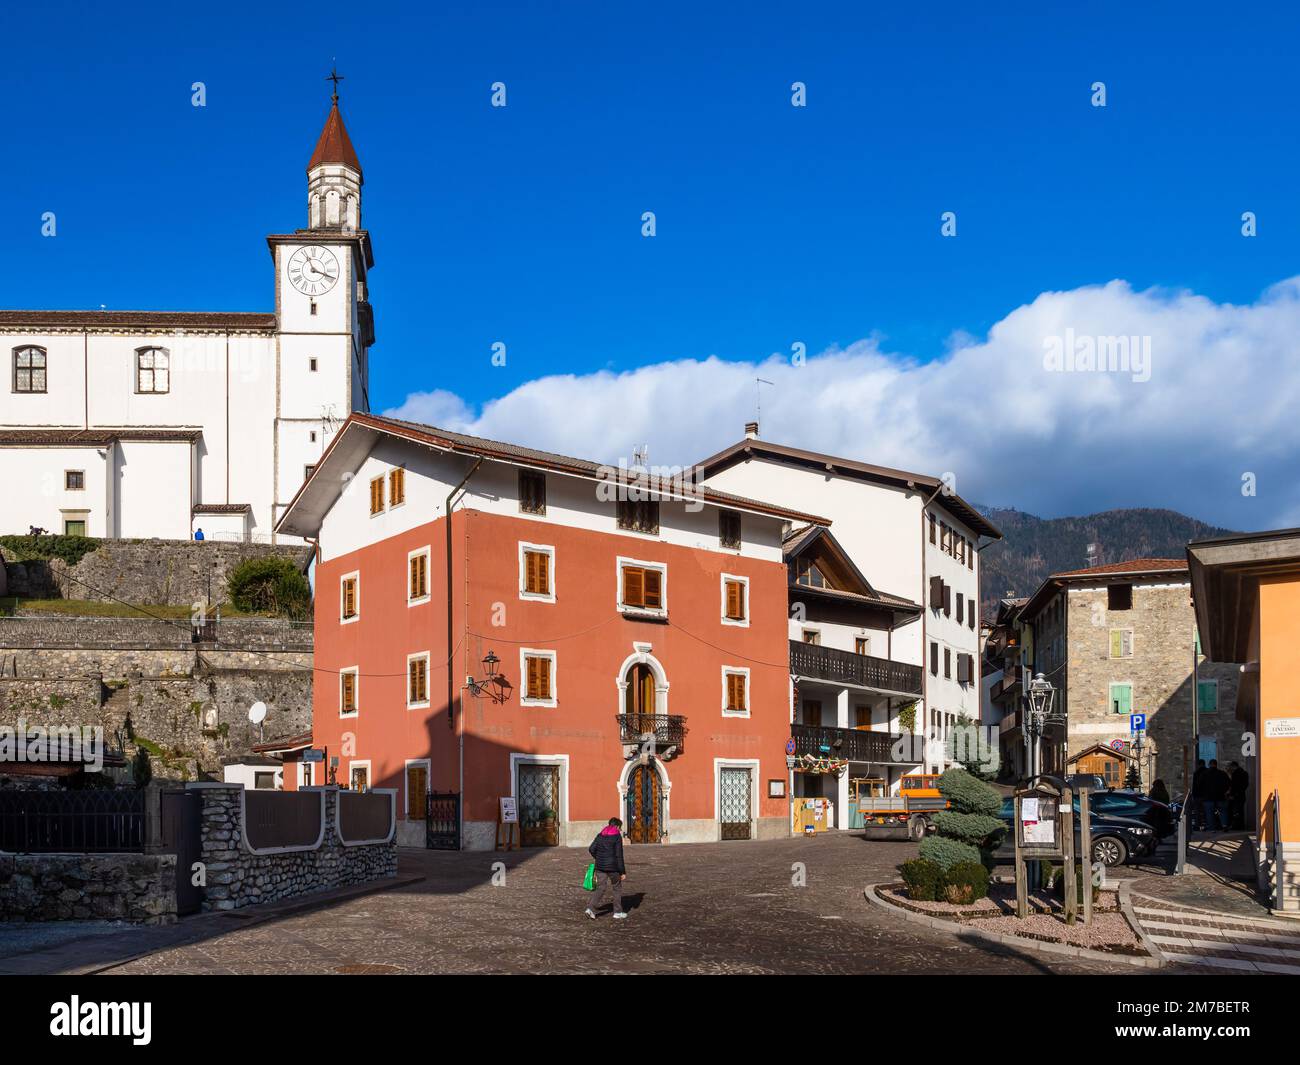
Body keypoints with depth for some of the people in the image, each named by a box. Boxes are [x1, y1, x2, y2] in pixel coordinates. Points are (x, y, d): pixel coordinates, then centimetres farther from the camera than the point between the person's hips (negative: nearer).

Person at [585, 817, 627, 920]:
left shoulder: (600, 835, 8)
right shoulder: (617, 836, -8)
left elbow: (591, 849, 3)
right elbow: (619, 855, -11)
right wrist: (623, 872, -8)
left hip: (600, 866, 5)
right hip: (612, 867, -4)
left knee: (600, 888, 8)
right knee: (616, 888, 12)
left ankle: (591, 909, -9)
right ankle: (618, 912, 17)